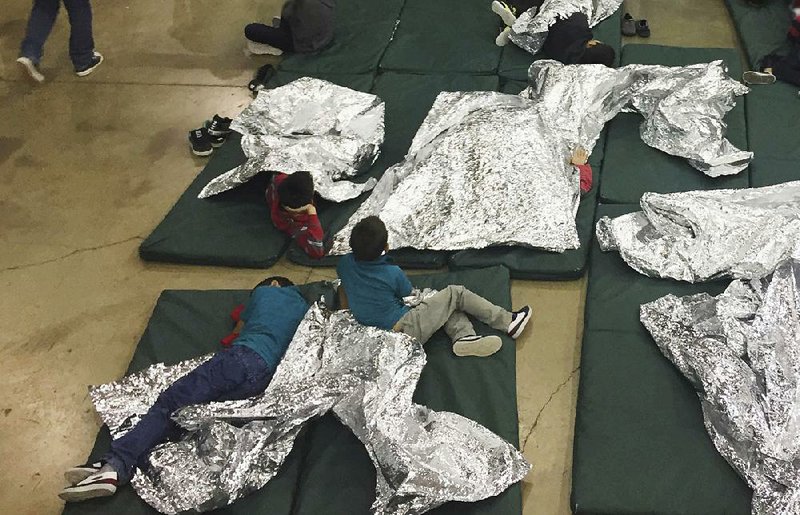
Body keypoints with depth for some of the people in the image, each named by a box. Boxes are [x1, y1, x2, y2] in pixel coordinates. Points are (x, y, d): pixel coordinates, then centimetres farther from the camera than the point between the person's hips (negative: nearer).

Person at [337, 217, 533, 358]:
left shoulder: (345, 263, -5)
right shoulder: (392, 273, -19)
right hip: (406, 330, -7)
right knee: (455, 293, 4)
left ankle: (464, 335, -8)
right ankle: (509, 323, 9)